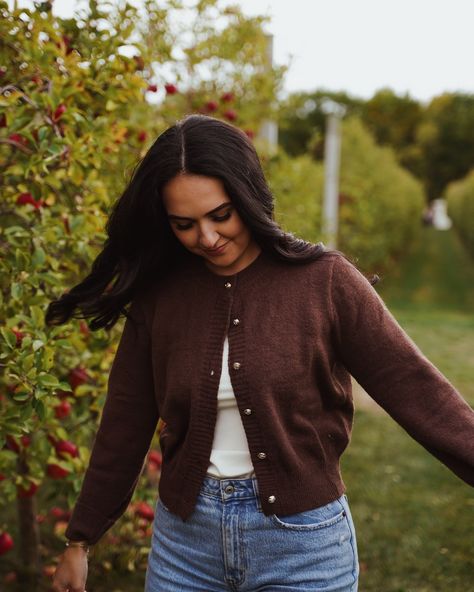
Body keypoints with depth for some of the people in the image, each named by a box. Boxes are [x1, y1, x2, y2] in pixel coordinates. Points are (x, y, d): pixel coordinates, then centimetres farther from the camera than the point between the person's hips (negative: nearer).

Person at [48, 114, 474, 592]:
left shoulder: (325, 281, -11)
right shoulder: (159, 294, -3)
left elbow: (414, 389, -11)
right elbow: (124, 427, 5)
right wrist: (79, 540, 10)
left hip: (303, 541, -2)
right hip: (184, 537, 3)